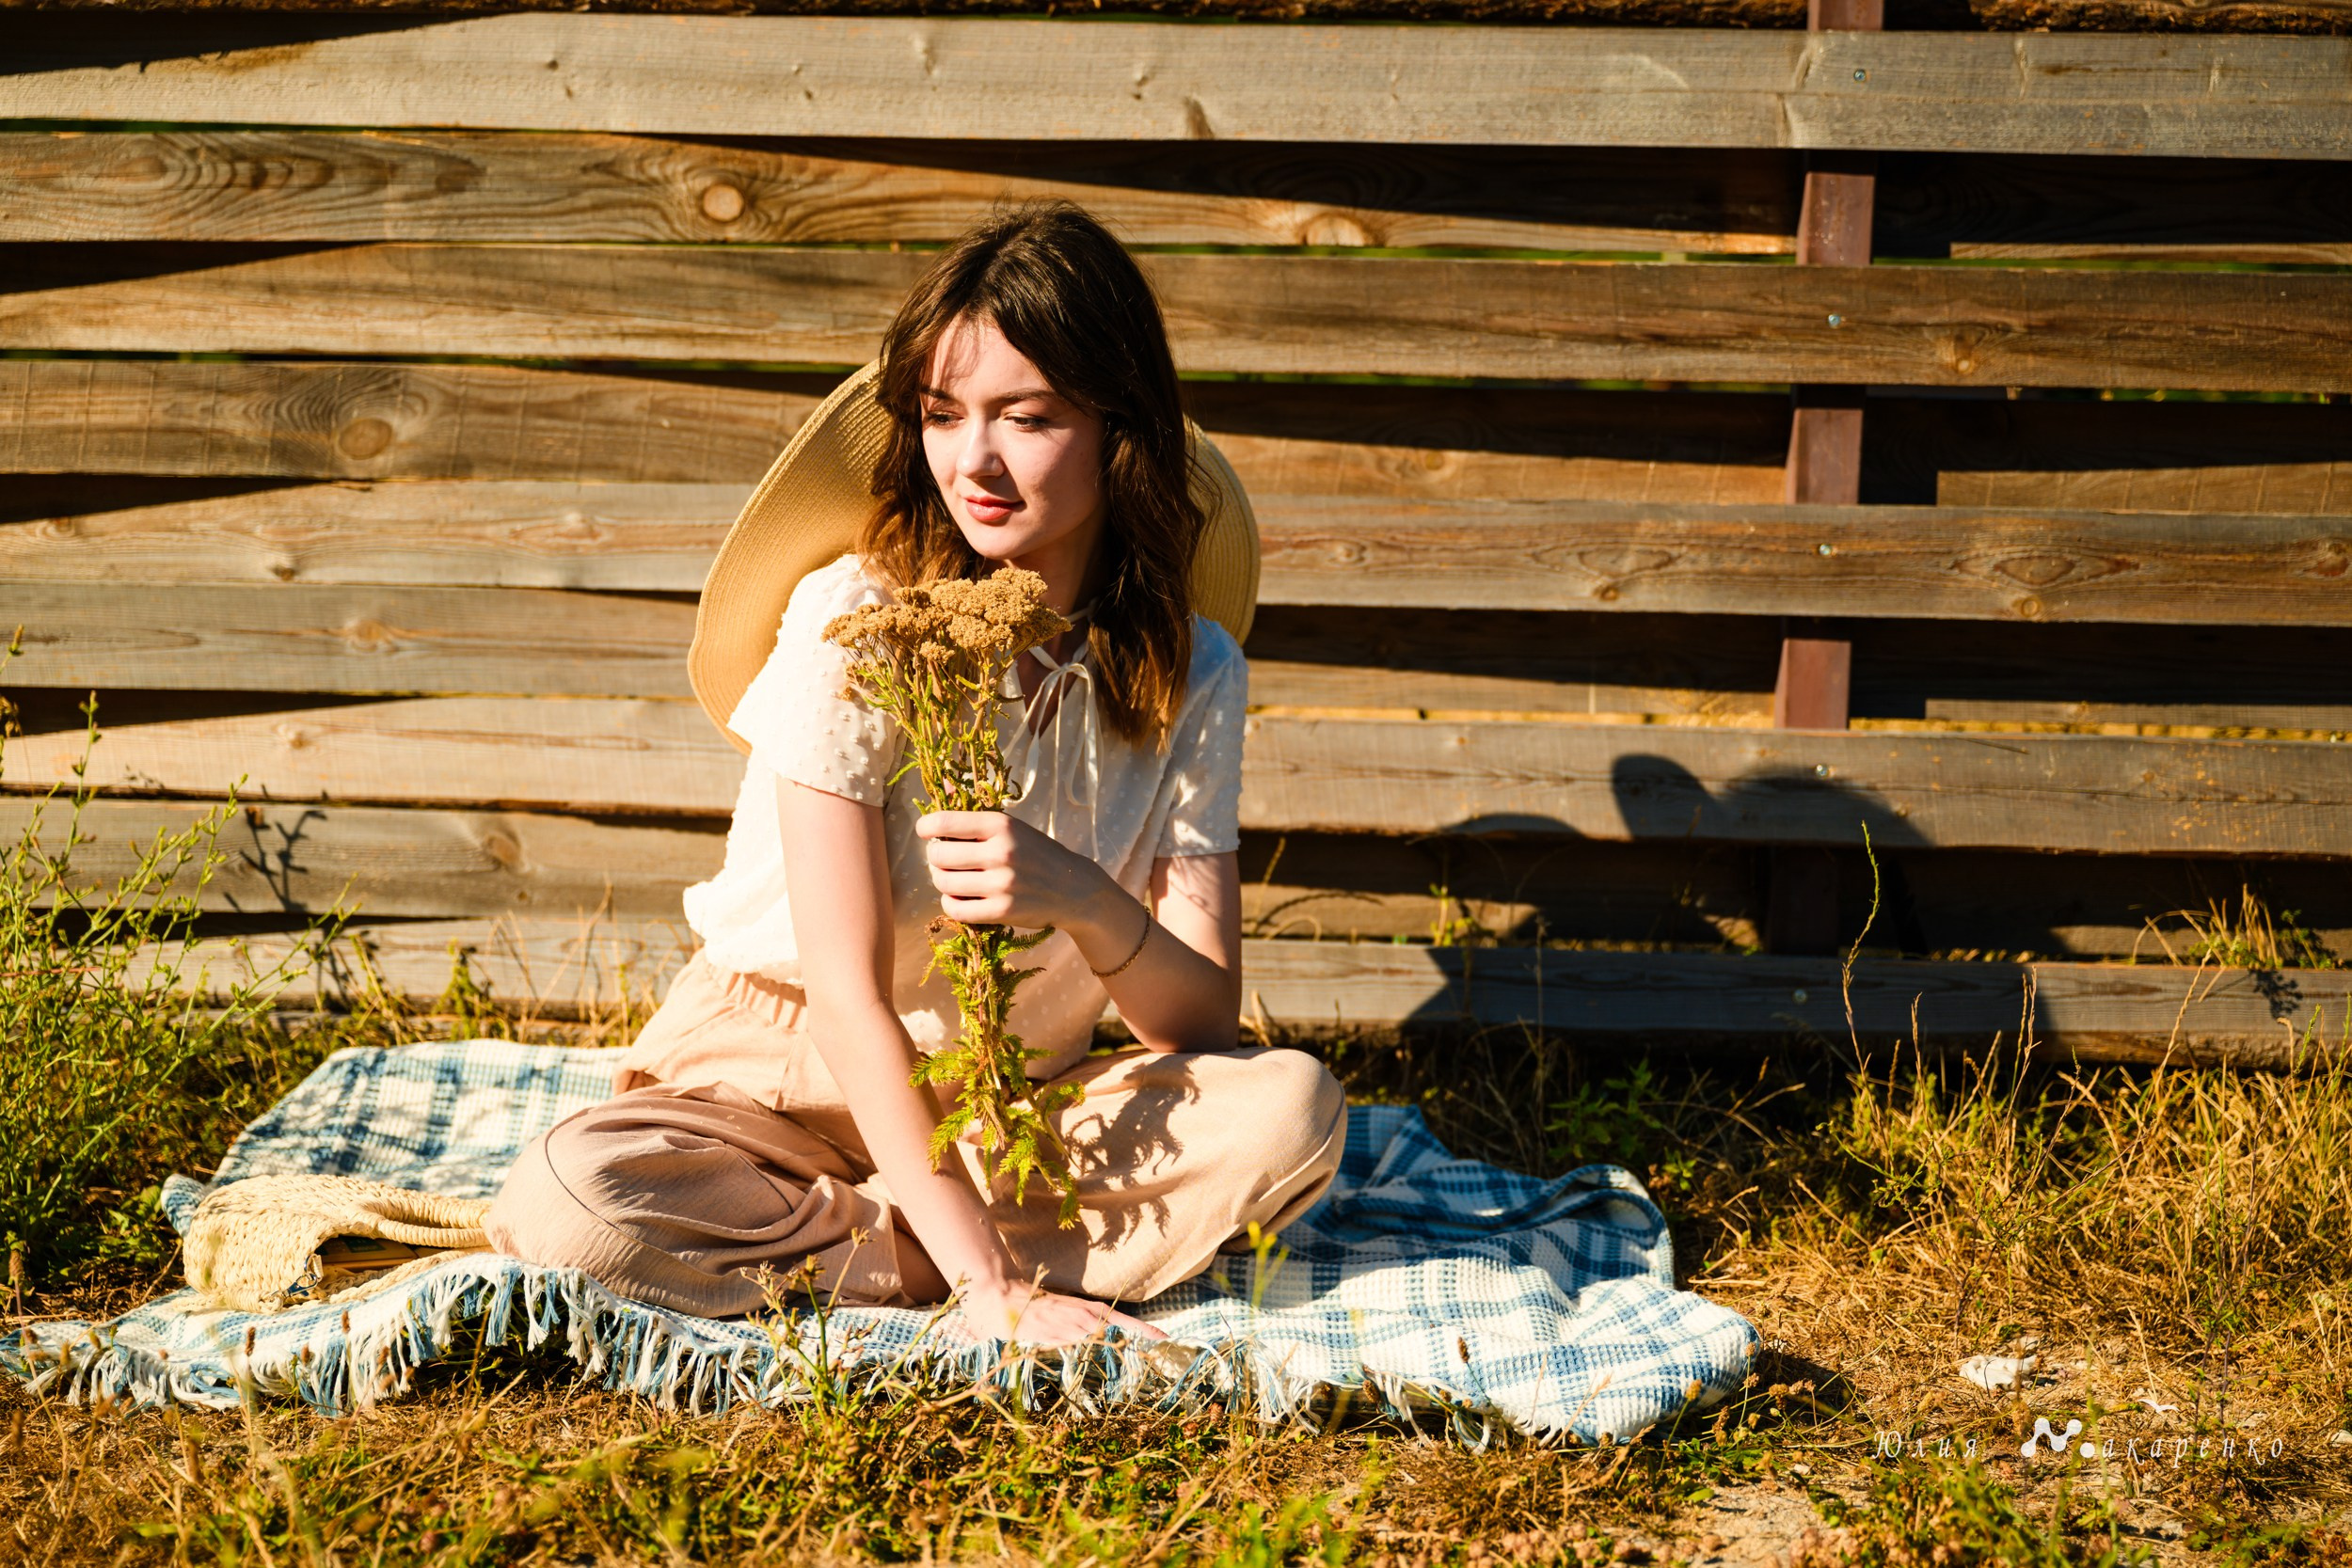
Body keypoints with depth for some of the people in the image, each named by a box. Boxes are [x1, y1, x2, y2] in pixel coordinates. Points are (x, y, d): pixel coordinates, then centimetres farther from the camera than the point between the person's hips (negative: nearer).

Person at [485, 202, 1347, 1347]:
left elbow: (1203, 1021, -13)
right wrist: (987, 1283, -25)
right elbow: (851, 999, -20)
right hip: (788, 1071, -2)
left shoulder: (1190, 673, -7)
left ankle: (852, 1249, -22)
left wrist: (1091, 900, -36)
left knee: (1292, 1110, -25)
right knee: (570, 1200, -33)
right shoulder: (853, 622, -17)